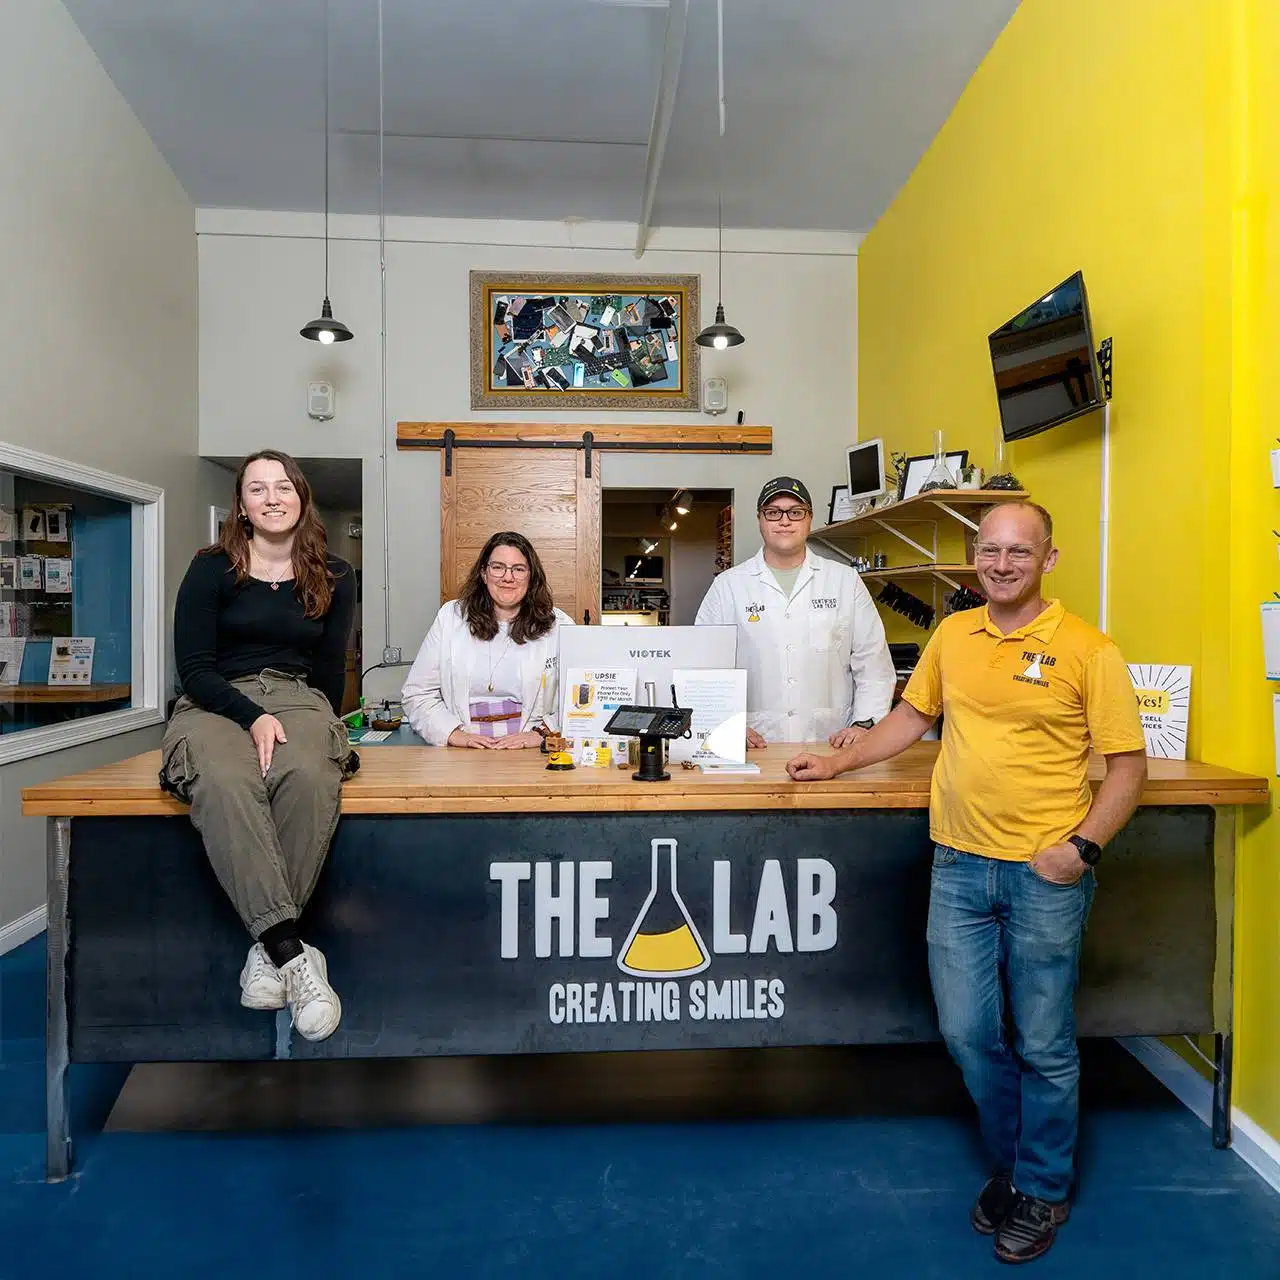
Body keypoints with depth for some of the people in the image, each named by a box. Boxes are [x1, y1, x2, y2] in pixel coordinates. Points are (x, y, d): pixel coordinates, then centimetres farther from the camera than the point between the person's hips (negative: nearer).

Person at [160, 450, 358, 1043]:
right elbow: (194, 667, 0)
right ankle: (292, 951, -39)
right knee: (224, 782, -38)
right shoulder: (212, 569, 7)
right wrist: (253, 717, -13)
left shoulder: (333, 577, 13)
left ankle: (267, 948, -27)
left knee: (310, 776, -37)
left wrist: (320, 726, 7)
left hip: (299, 700, 1)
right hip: (216, 705, -1)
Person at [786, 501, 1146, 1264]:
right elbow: (913, 716, 18)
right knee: (969, 1032, 12)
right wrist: (839, 763, 14)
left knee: (1043, 1043, 10)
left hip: (1046, 874, -4)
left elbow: (1129, 764, -5)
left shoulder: (1086, 650, -7)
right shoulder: (953, 635, 6)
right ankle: (1012, 1163, 38)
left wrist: (1084, 845, -15)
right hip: (960, 866, 4)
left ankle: (1044, 1190, 34)